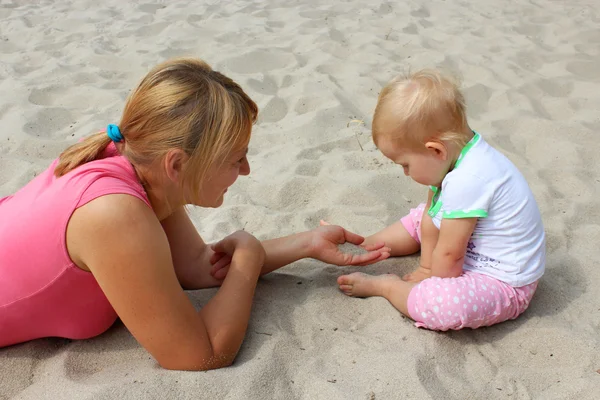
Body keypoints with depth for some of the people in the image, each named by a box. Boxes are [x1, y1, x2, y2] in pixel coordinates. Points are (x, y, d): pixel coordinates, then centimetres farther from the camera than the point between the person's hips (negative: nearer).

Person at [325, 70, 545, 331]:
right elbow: (431, 217, 3)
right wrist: (426, 269, 5)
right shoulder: (454, 152, -5)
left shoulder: (466, 182, -35)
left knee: (442, 304, -35)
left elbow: (449, 254, -25)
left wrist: (431, 279, -8)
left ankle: (383, 285, -9)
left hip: (505, 284, -10)